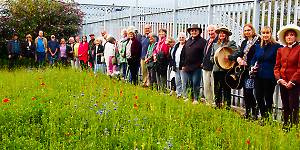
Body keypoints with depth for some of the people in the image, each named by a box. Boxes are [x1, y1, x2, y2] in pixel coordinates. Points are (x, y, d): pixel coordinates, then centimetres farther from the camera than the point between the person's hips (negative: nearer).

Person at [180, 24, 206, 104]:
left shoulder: (202, 41, -2)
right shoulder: (188, 41, 16)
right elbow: (183, 54, 17)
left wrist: (200, 64, -12)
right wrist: (182, 65, 11)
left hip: (196, 68, -6)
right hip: (186, 67, 6)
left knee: (196, 85, 1)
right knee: (184, 84, 8)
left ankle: (195, 99, 9)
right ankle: (185, 98, 17)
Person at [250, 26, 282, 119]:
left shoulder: (276, 46, -5)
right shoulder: (258, 46, 11)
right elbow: (254, 59, 19)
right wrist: (252, 67, 3)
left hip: (270, 77, -5)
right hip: (258, 76, 5)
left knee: (268, 98, 5)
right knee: (259, 97, 7)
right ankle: (263, 117, 23)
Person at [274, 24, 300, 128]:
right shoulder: (281, 50, 11)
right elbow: (277, 67, 10)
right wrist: (279, 79, -5)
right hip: (283, 83, 5)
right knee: (285, 107, 12)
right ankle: (285, 125, 21)